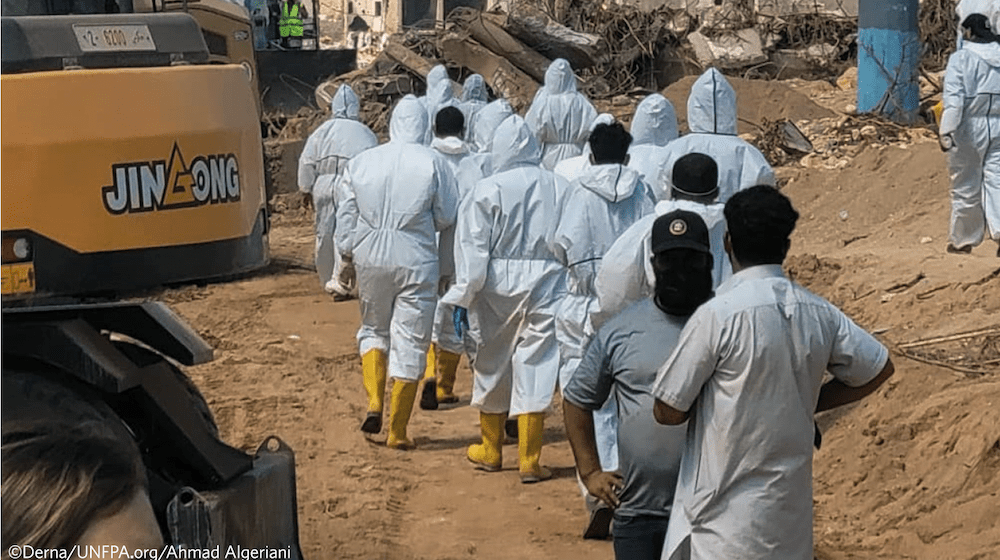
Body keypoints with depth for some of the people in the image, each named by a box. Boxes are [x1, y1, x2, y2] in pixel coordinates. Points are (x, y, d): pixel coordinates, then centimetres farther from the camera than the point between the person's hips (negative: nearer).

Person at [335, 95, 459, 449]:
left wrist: (348, 255, 16)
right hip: (416, 261, -2)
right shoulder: (433, 164, -7)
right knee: (410, 343, 6)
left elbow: (346, 216, 5)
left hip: (370, 259, 2)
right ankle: (397, 430, 10)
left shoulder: (361, 163, 1)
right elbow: (447, 217, -1)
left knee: (373, 329, 23)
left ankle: (374, 402, 5)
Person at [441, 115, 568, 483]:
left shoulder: (488, 190, -7)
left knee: (491, 367, 14)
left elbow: (472, 250, -9)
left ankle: (491, 451, 27)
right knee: (535, 369, 3)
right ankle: (529, 460, 1)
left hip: (498, 287, -1)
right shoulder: (559, 188, 0)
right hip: (546, 288, 1)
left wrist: (462, 298, -5)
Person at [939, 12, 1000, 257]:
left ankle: (962, 240, 20)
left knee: (966, 186, 8)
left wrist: (946, 131, -17)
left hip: (969, 128, -3)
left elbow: (954, 99, -15)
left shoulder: (960, 58, -8)